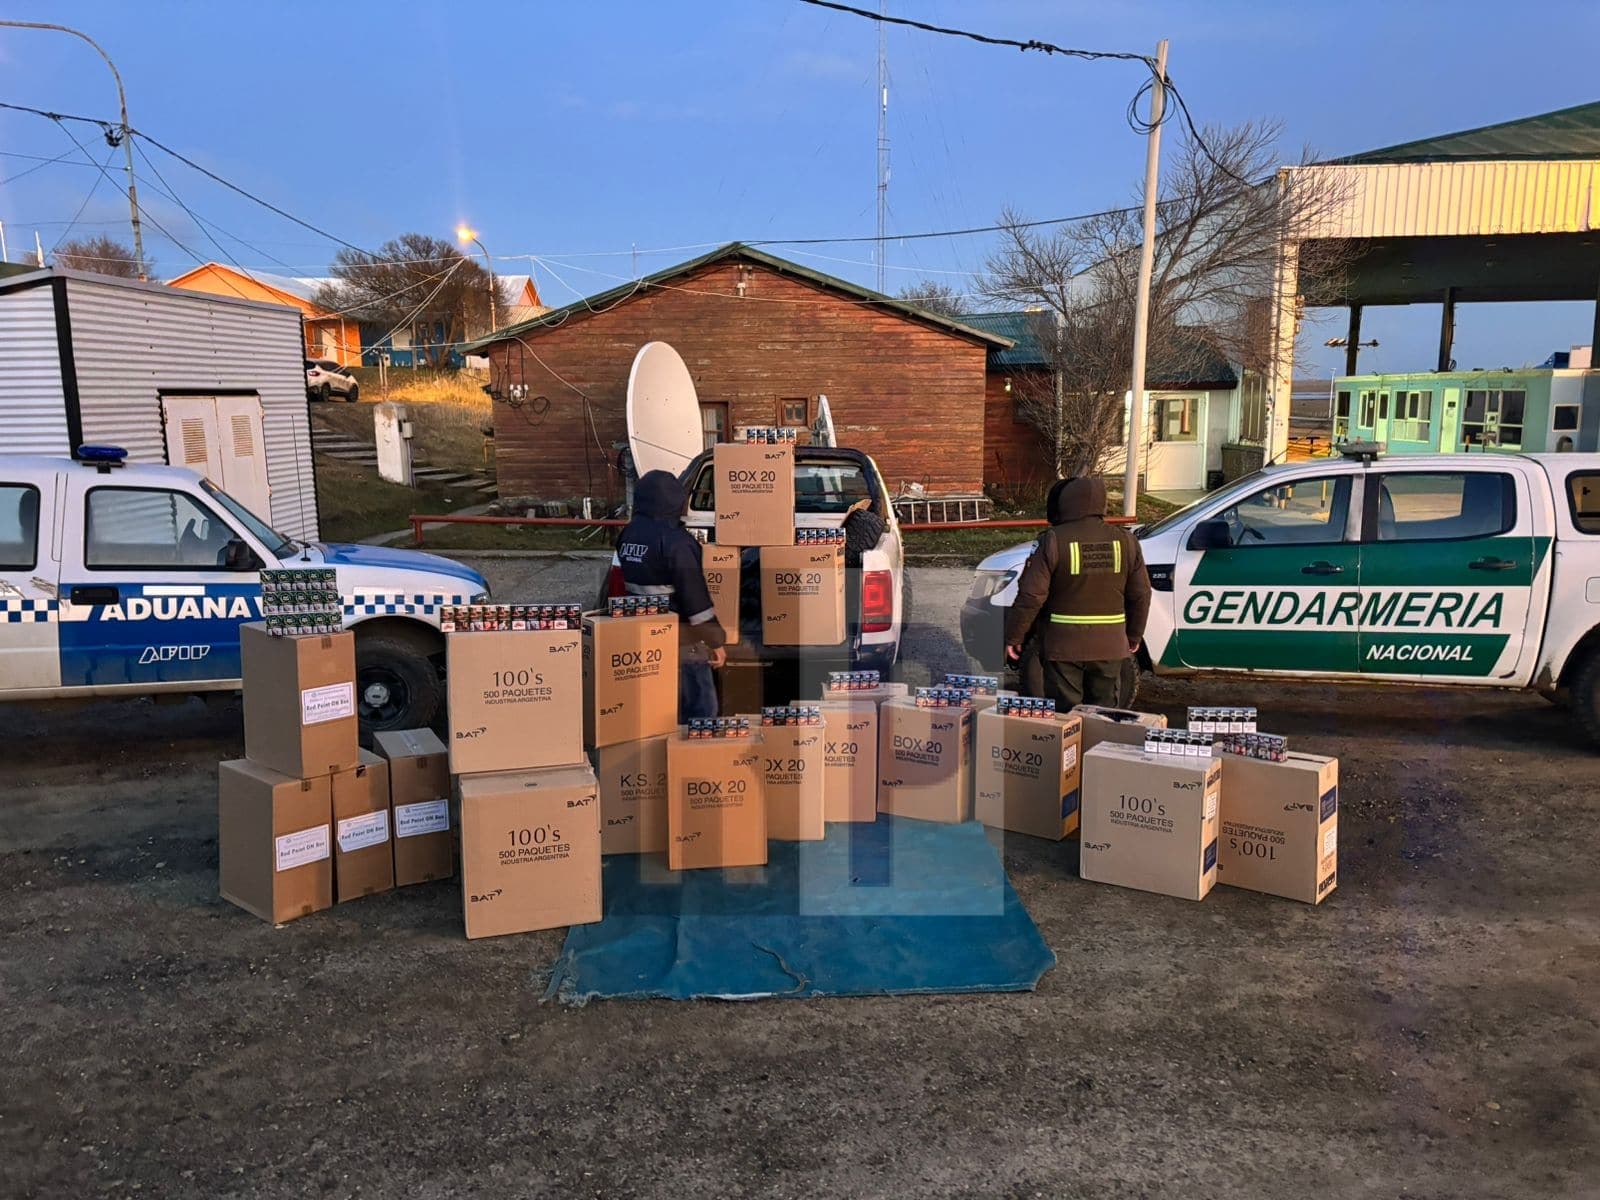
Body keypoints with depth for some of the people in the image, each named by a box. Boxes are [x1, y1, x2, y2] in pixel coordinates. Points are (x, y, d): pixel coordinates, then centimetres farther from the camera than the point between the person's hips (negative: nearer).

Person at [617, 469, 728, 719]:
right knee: (701, 707, -1)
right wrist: (716, 641, -12)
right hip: (681, 642, -8)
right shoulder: (675, 541, -19)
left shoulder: (628, 534, 7)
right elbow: (695, 595, -19)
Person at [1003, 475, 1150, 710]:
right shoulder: (1126, 542, 2)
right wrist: (1134, 635, 21)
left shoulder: (1053, 541, -12)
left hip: (1064, 647, -3)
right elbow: (1140, 595, 8)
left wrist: (1013, 637, -5)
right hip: (1109, 647, 4)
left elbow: (1031, 596, -14)